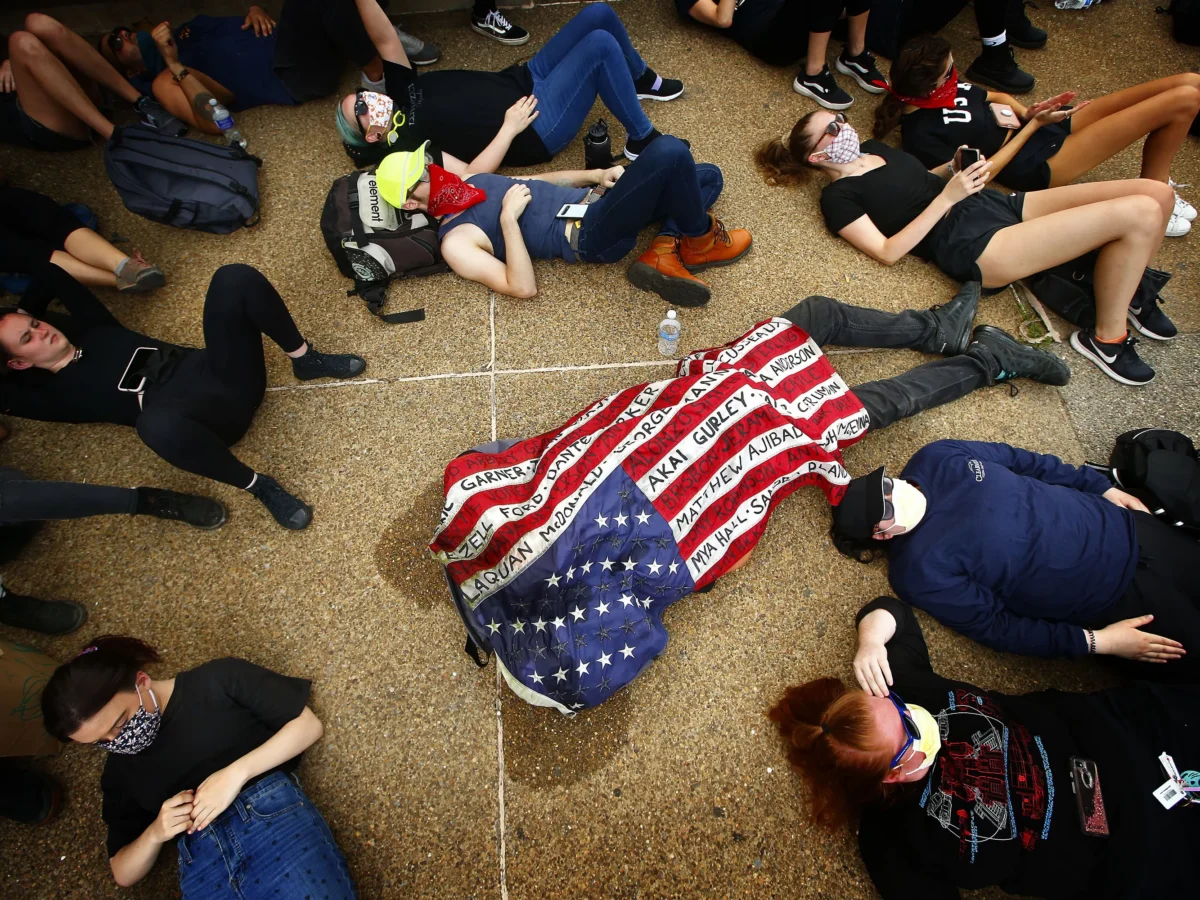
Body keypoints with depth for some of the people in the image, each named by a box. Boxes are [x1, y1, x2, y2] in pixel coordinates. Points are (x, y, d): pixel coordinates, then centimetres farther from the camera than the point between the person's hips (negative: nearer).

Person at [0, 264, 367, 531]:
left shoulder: (90, 330, 24)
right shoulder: (54, 392, 9)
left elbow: (52, 274, 32)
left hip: (220, 369, 5)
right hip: (209, 413, -4)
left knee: (235, 278, -17)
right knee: (156, 424, -44)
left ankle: (306, 360, -2)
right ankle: (258, 486, -23)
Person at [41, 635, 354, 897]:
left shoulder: (220, 678, 7)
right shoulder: (118, 770, 22)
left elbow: (309, 724, 2)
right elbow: (124, 874, 25)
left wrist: (236, 773, -9)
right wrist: (155, 833, 3)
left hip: (274, 816, -4)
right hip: (201, 866, 5)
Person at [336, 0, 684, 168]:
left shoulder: (402, 94, 8)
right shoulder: (408, 146, -16)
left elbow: (385, 40, 3)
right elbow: (470, 175, -27)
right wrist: (510, 127, -27)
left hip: (526, 79, 9)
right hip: (537, 125, -9)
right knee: (601, 46, -24)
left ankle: (641, 80, 26)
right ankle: (642, 140, -8)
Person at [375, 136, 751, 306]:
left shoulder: (468, 182, 18)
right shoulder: (455, 242, -7)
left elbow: (540, 180, 24)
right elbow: (523, 287, -19)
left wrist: (595, 174, 8)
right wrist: (509, 217, -19)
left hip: (590, 198, 9)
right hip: (591, 235, -9)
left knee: (708, 176, 11)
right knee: (669, 151, -28)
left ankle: (665, 251, -7)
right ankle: (700, 239, -2)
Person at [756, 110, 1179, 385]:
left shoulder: (872, 148, 21)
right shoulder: (838, 197, -4)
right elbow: (887, 251, -15)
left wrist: (958, 169, 12)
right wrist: (947, 197, -18)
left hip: (997, 203, 9)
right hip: (974, 244, -8)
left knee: (1157, 192, -5)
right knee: (1139, 214, -20)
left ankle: (1129, 293, 19)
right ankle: (1106, 338, -3)